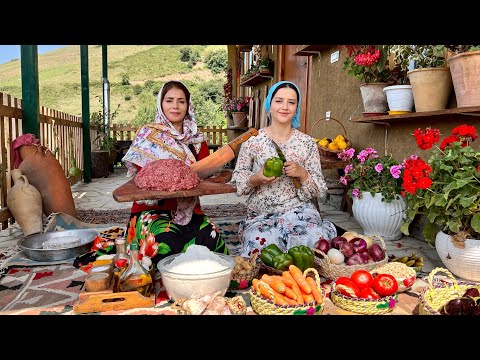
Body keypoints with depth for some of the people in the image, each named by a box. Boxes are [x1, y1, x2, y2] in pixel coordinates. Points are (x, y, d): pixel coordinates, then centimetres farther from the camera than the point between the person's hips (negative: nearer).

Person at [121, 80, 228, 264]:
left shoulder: (196, 139, 12)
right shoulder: (147, 135, 3)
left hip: (188, 210, 3)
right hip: (152, 208, -2)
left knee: (211, 239, -26)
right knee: (167, 243, -33)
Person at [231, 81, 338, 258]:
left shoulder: (307, 143, 3)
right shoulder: (253, 140, 1)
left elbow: (319, 190, 5)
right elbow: (238, 178, 6)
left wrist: (303, 174, -16)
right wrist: (256, 179, -15)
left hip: (298, 210, 1)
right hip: (261, 215, 0)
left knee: (315, 241, -28)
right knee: (262, 244, -30)